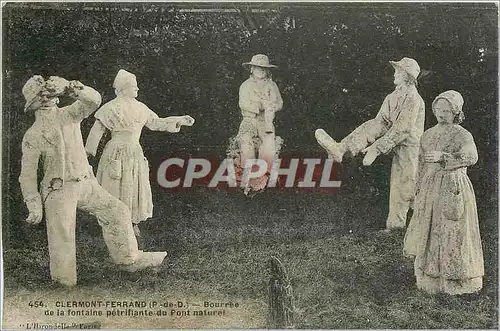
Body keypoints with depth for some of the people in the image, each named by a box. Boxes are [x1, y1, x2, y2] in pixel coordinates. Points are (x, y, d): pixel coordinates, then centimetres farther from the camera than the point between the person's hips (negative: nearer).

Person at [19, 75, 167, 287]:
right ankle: (64, 285, 9)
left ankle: (130, 259, 15)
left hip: (86, 183, 5)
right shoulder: (32, 136, -6)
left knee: (117, 212, 3)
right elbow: (27, 174, -5)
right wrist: (34, 206, -11)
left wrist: (70, 87, -28)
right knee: (62, 238, -6)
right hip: (59, 190, -5)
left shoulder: (69, 114, 5)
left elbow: (93, 100, -12)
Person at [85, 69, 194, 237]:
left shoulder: (140, 108, 9)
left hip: (135, 154, 6)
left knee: (136, 188, 8)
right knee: (117, 188, 0)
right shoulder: (111, 108, -8)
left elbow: (157, 122, 16)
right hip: (117, 153, -6)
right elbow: (96, 131, -5)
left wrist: (180, 120, 11)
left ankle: (133, 222, 21)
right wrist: (87, 153, -5)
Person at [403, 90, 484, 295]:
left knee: (453, 234, -2)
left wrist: (443, 157, -35)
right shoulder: (427, 135, 12)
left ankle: (457, 282, 11)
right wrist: (419, 192, 14)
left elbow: (471, 156, -25)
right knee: (429, 234, 7)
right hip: (430, 189, 5)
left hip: (453, 190, -5)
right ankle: (431, 279, 19)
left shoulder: (462, 135, -5)